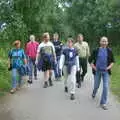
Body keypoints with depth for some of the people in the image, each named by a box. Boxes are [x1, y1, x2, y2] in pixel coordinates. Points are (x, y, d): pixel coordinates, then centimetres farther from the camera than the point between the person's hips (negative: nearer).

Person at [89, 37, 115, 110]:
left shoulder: (109, 51, 0)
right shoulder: (96, 50, -3)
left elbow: (112, 61, 8)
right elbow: (90, 60, 3)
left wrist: (109, 67, -7)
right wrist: (94, 67, -7)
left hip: (106, 71, 0)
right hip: (97, 71, 0)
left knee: (106, 87, -6)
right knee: (96, 86, 13)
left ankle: (103, 103, 5)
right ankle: (94, 92, 49)